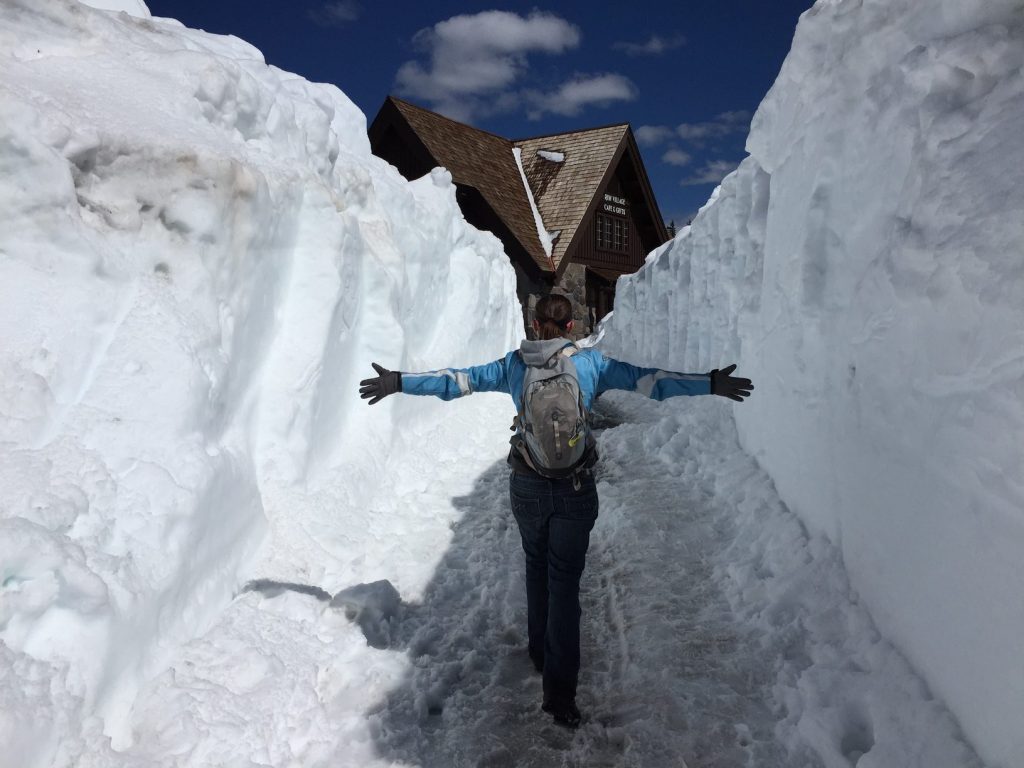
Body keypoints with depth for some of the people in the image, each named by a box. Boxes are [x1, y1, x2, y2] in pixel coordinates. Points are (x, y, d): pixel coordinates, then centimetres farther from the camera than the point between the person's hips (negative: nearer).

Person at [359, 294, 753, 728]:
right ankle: (559, 689, 4)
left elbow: (460, 379, 3)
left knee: (537, 568, 23)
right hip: (575, 491, -2)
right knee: (564, 581, 4)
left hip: (526, 487, 2)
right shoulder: (590, 363, -6)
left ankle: (541, 654, 38)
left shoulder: (515, 364, -1)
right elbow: (648, 380, -7)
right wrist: (709, 384, -2)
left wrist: (400, 382, 12)